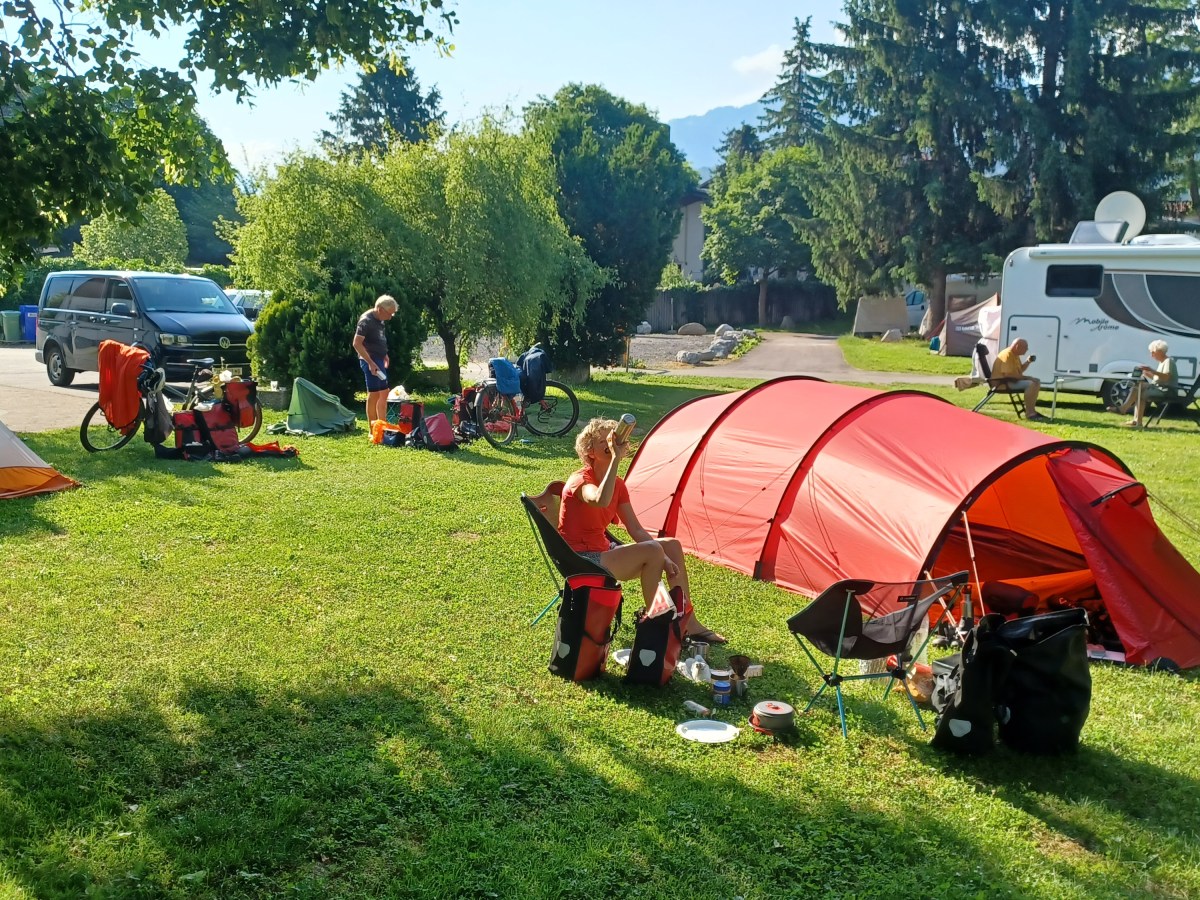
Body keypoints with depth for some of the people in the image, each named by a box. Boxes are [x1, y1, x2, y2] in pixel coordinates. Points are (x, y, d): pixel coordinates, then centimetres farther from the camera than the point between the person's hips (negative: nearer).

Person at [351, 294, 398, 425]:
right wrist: (370, 363, -25)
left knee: (384, 393, 13)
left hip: (379, 360, 9)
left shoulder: (379, 320, 9)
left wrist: (384, 355, 18)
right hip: (370, 361, -9)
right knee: (374, 394, -6)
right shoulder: (366, 320, -17)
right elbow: (357, 343, -23)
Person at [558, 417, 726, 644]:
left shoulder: (617, 484, 7)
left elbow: (636, 530, 6)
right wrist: (615, 459, -40)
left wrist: (663, 558, -6)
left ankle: (688, 623, 5)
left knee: (673, 545, 3)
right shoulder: (580, 481, -17)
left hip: (604, 550, 9)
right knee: (652, 551, -25)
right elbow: (601, 501, -43)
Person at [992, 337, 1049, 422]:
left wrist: (1028, 362, 8)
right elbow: (1008, 374, -28)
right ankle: (1029, 413, -26)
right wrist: (1025, 377, -20)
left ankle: (1032, 410, 13)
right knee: (1031, 384, -27)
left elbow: (1020, 369, 27)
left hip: (1013, 380, 11)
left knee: (1036, 382, 12)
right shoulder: (1007, 355, -19)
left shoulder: (1015, 355, 15)